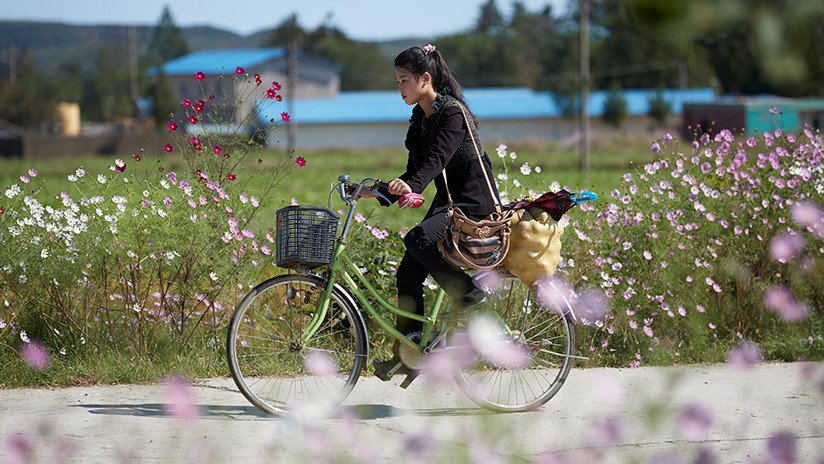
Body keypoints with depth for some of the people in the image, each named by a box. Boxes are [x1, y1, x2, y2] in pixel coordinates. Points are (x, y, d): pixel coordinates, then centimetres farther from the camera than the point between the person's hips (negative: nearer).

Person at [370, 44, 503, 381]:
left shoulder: (453, 112, -16)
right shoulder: (420, 118, 11)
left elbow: (436, 160, -30)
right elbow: (416, 170, 13)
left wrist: (412, 186, -47)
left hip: (473, 202, -9)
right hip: (447, 201, 9)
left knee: (418, 239, -33)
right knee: (408, 273, 0)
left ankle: (467, 290, -14)